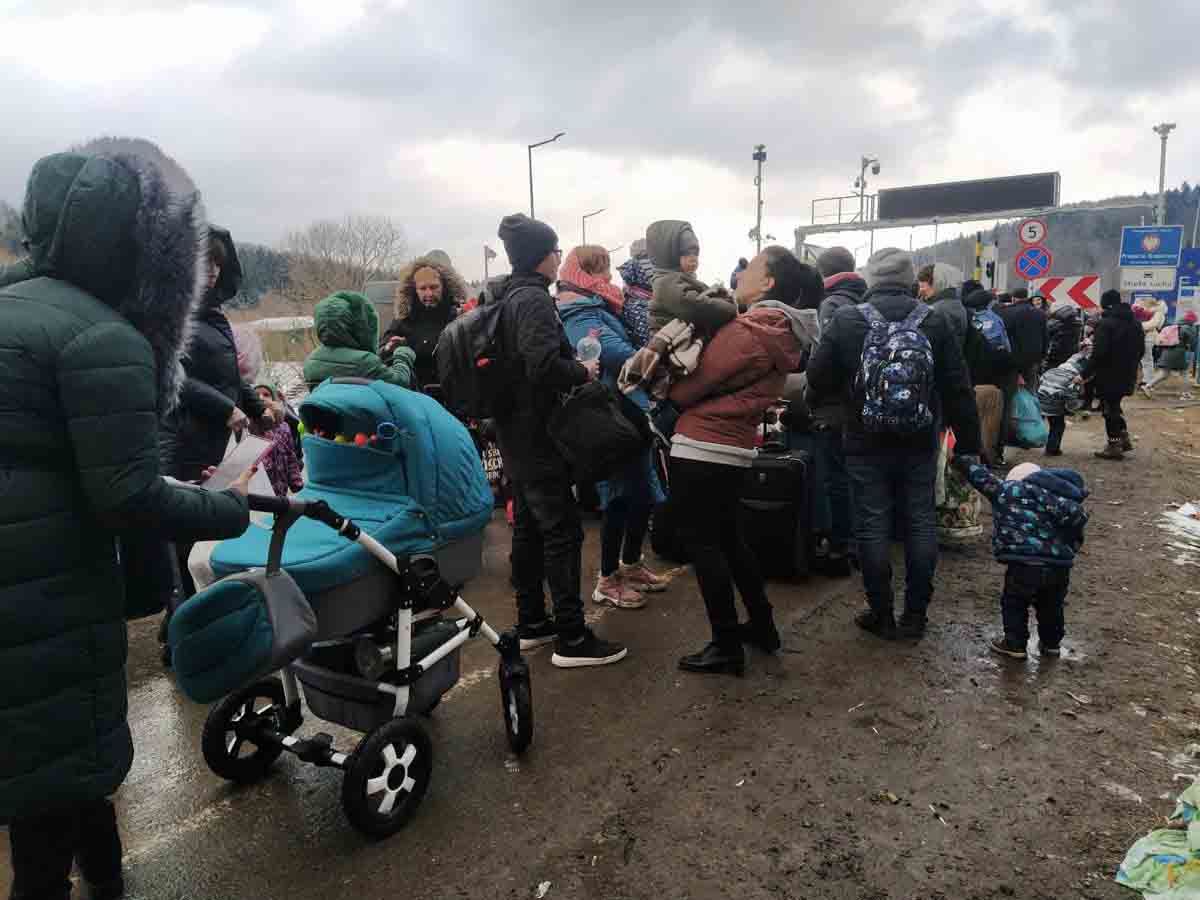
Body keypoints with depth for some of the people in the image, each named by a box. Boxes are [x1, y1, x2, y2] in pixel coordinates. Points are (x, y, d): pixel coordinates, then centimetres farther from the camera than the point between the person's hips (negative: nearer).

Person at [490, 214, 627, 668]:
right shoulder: (534, 300, -17)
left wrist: (572, 357, 12)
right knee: (562, 533, -5)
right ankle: (572, 639, 2)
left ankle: (531, 623, 25)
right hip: (540, 434, -10)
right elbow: (545, 366, -28)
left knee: (528, 527, 15)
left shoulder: (505, 297, 13)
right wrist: (583, 371, -11)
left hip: (515, 432, 10)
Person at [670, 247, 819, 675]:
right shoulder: (781, 333, 12)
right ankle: (762, 626, 32)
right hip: (732, 448, 9)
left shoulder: (748, 332, -18)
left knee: (702, 544, 0)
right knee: (728, 537, 21)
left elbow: (694, 386, -13)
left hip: (701, 448, -9)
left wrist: (666, 389, 7)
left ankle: (727, 647, 9)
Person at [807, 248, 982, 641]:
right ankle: (915, 614, 19)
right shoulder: (934, 321, -2)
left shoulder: (845, 320, -8)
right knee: (921, 524, 11)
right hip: (920, 444, 2)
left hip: (866, 444, -2)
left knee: (873, 527, 6)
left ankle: (881, 614, 15)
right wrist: (969, 443, 6)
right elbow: (958, 389, -1)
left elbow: (817, 380, -4)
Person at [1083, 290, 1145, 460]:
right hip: (1127, 375, 8)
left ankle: (1114, 446, 6)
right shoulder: (1135, 322, 11)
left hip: (1109, 376, -8)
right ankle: (1124, 439, 25)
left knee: (1110, 409, 2)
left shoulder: (1105, 323, -17)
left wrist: (1085, 374, -18)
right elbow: (1140, 349, 17)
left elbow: (1098, 354, -23)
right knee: (1114, 406, 22)